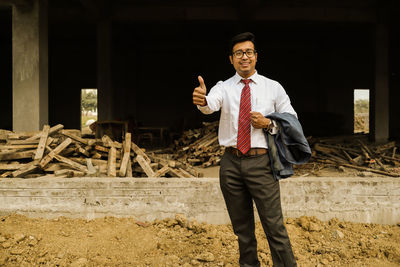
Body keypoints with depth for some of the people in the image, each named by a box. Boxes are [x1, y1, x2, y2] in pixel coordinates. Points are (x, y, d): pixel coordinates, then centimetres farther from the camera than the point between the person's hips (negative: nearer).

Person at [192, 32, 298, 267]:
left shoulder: (273, 88, 5)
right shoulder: (224, 87, 5)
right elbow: (211, 105, -18)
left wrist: (268, 124, -10)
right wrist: (202, 101, -42)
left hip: (261, 162, -2)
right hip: (231, 162, 2)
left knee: (274, 225, -2)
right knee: (242, 227, 14)